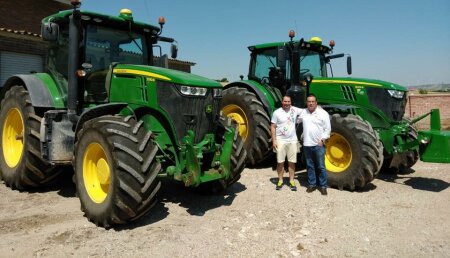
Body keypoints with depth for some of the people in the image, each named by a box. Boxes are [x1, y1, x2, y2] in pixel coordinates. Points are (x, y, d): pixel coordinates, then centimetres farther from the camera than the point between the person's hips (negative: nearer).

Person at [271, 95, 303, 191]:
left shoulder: (294, 110, 1)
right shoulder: (277, 112, -5)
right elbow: (273, 127, -4)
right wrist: (274, 140, -9)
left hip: (292, 140, 2)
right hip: (280, 140, -2)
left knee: (292, 162, 6)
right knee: (280, 162, 3)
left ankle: (291, 181, 16)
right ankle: (280, 181, 16)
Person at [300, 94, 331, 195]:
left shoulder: (323, 113, -4)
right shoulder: (303, 112, 6)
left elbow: (327, 129, -5)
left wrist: (322, 140, -12)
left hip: (319, 144, -4)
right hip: (307, 144, 4)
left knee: (321, 166, 1)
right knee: (310, 166, 12)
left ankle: (323, 186, 12)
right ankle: (312, 184, 23)